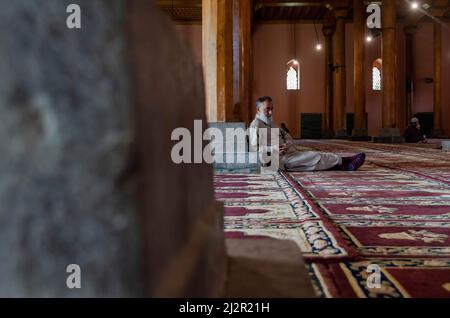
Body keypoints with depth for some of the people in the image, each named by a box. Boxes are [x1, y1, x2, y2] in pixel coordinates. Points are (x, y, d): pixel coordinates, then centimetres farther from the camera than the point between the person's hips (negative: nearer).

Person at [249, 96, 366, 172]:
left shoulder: (269, 123, 21)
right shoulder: (256, 125, -11)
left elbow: (285, 134, 22)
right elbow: (253, 149, -20)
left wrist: (289, 143, -2)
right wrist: (273, 149, -30)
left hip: (288, 153, 9)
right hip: (281, 160, -9)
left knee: (315, 156, -5)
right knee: (316, 157, -11)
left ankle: (344, 166, -12)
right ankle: (343, 160, 0)